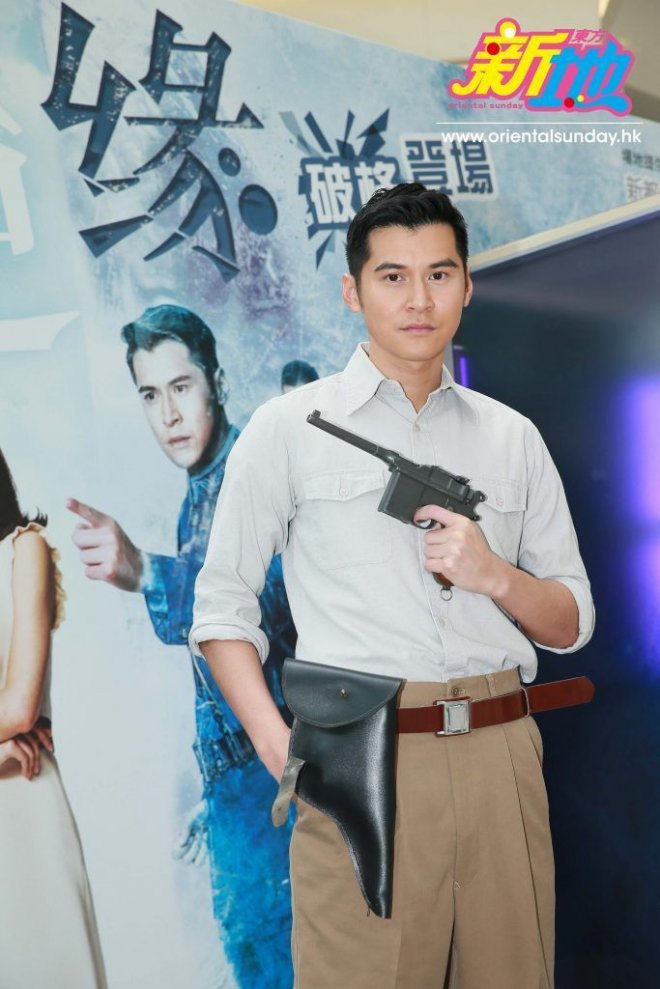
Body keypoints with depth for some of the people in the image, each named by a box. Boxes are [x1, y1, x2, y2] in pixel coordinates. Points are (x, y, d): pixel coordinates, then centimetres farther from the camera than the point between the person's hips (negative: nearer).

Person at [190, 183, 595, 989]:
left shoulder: (513, 439, 14)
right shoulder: (290, 427, 5)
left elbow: (570, 623, 15)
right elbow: (222, 604, 2)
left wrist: (495, 576, -6)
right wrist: (278, 745, -11)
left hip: (500, 761, 3)